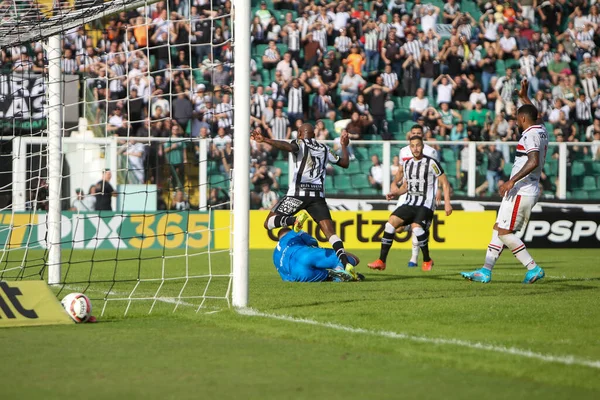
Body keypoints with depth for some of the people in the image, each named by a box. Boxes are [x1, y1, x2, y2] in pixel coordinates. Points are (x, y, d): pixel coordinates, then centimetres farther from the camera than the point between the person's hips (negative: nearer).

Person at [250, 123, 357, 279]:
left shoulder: (300, 144, 6)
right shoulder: (324, 149, 20)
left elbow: (288, 146, -18)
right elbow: (345, 163, 29)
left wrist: (264, 140, -27)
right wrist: (344, 146, 48)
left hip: (297, 193, -4)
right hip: (317, 195, 4)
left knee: (269, 223, 4)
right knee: (330, 231, -1)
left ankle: (295, 219, -24)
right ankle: (345, 263, -22)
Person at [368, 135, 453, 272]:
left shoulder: (431, 163, -5)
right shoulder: (407, 164, 13)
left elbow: (445, 183, -2)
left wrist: (447, 203, -10)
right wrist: (395, 193, 5)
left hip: (426, 205, -6)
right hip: (410, 203, 6)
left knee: (416, 227, -29)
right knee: (391, 222, -13)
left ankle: (427, 260, -5)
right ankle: (381, 261, -11)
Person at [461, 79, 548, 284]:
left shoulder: (530, 135, -16)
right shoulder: (541, 130, 12)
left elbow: (533, 162, -29)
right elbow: (534, 115, 36)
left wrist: (512, 181, -29)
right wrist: (524, 97, 44)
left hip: (521, 192, -10)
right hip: (529, 191, 10)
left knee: (504, 232, -8)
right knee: (499, 229, 12)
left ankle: (533, 268, -8)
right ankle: (486, 271, 12)